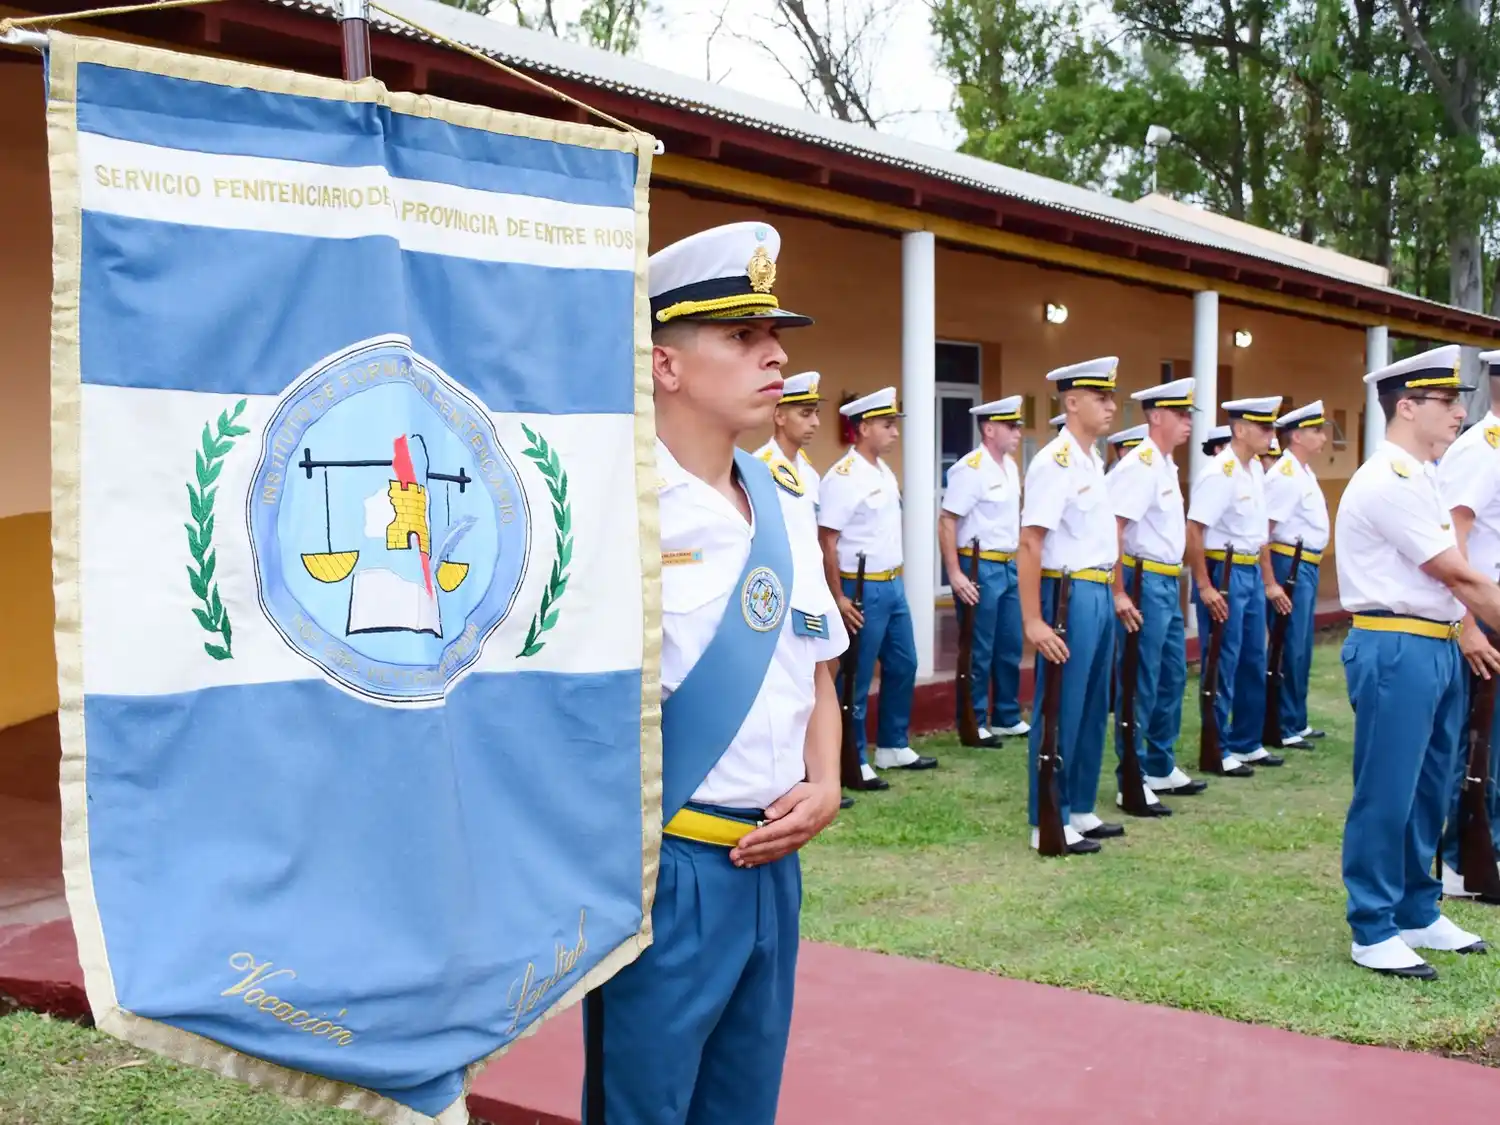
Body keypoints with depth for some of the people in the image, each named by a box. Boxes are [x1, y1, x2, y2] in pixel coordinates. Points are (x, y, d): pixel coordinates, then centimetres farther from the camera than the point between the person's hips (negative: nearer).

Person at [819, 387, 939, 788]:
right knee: (857, 678, 0)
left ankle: (893, 747, 29)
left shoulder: (884, 470, 10)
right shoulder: (844, 476, -17)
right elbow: (826, 540, -19)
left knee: (903, 665, 16)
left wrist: (896, 579, 18)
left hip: (893, 585, 9)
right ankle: (852, 762, 9)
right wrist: (838, 597, -20)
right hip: (863, 590, -9)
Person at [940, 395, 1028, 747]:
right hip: (980, 568, -8)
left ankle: (1007, 718, 26)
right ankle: (973, 725, 12)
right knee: (979, 652, 1)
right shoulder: (970, 469, -15)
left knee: (1010, 648, 14)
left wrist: (1015, 562, 15)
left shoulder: (1010, 466, 10)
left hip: (1008, 566, 8)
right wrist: (954, 574, -21)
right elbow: (946, 522, -17)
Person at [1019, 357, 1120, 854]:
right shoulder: (1055, 462, -15)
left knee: (1092, 710, 16)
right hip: (1070, 596, -9)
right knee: (1060, 713, -1)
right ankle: (1048, 824, 8)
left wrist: (1111, 593, 15)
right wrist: (1033, 621, -23)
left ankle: (1079, 811, 27)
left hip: (1099, 595, 9)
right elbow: (1030, 544, -19)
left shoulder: (1092, 461, 14)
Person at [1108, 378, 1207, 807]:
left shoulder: (1166, 465, 13)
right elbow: (1111, 530, -23)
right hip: (1144, 584, -10)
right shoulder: (1139, 466, -17)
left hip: (1167, 583, 10)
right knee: (1140, 685, -3)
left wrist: (1173, 582, 21)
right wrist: (1119, 593, -25)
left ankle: (1161, 769, 28)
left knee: (1172, 678, 16)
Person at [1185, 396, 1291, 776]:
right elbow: (1194, 531, -20)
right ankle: (1217, 751, 9)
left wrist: (1269, 582, 19)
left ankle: (1247, 744, 26)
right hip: (1224, 573, -9)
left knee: (1253, 663, 14)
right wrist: (1204, 588, -21)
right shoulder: (1219, 473, -17)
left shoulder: (1257, 470, 10)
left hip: (1251, 574, 9)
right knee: (1223, 666, -1)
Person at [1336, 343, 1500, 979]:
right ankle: (1372, 933, 7)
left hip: (1438, 647, 10)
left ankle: (1417, 913, 28)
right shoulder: (1388, 482, -15)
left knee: (1428, 790, 16)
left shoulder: (1422, 478, 16)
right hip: (1396, 650, -10)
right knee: (1386, 794, -3)